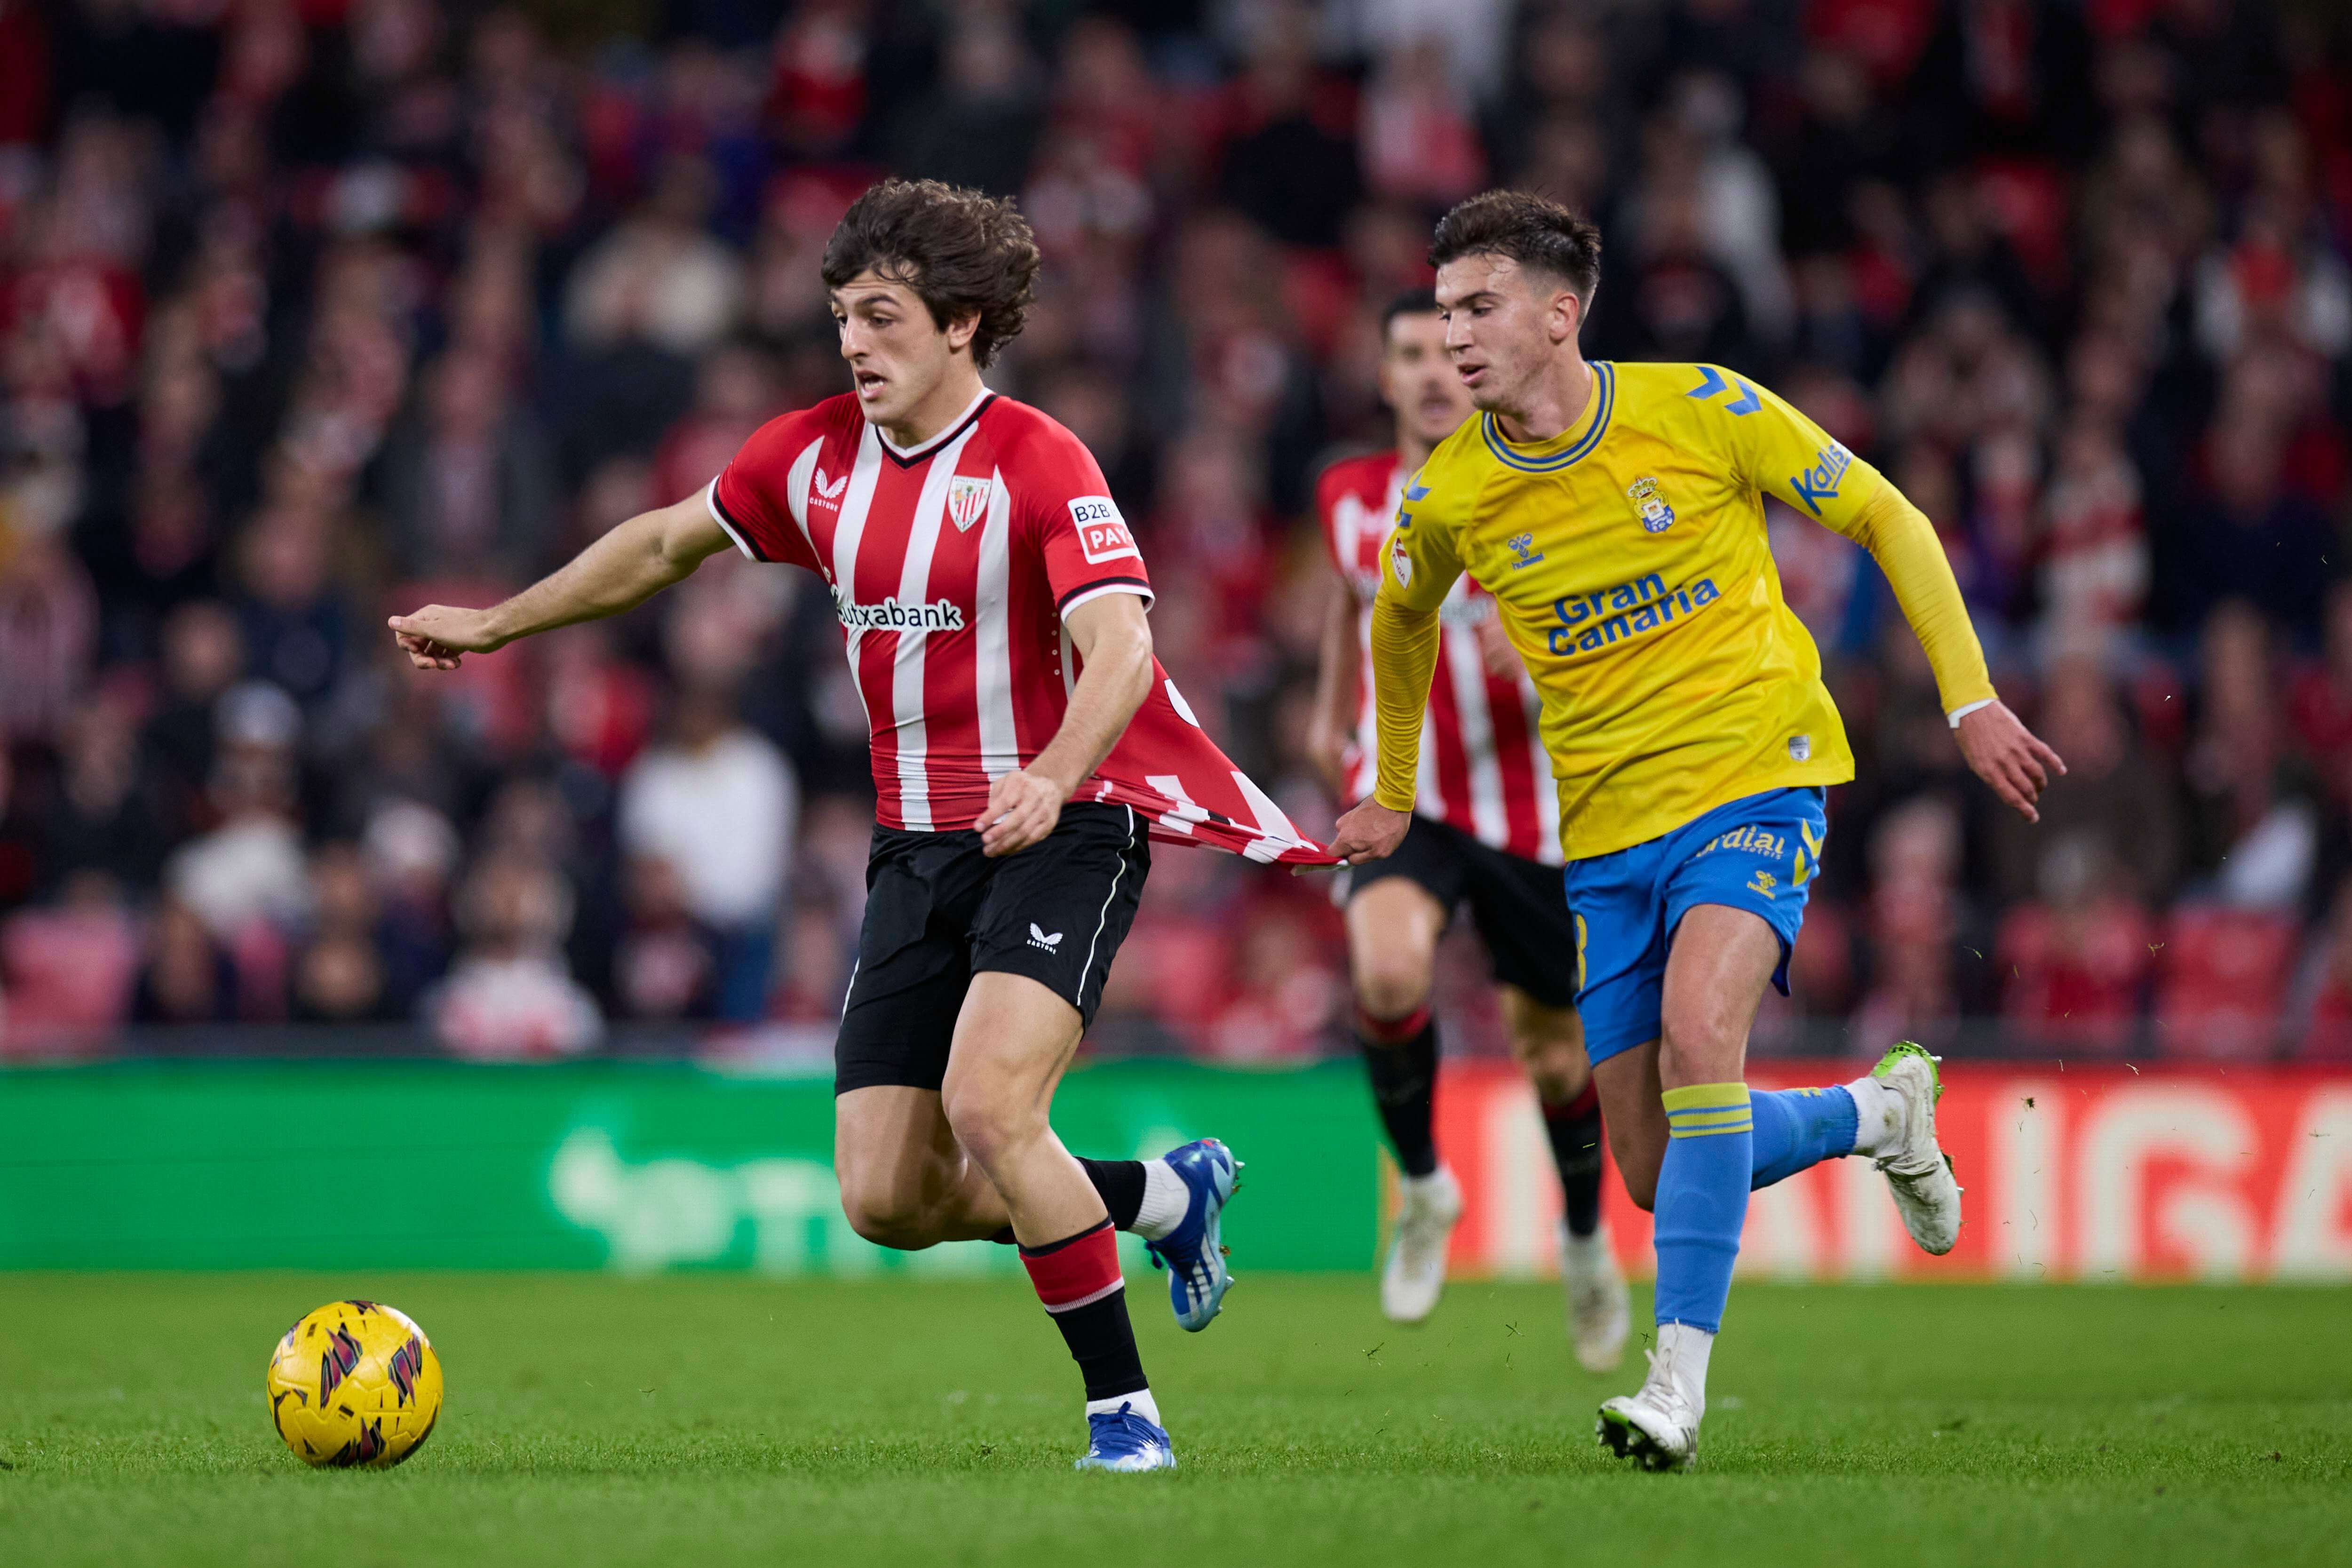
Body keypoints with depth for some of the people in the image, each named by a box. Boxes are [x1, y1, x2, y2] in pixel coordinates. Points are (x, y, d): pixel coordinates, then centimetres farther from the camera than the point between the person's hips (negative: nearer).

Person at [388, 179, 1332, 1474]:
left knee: (987, 1103, -28)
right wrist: (496, 624, 25)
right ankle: (1169, 1196, 22)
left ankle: (1124, 1412, -14)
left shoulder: (1037, 464, -14)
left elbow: (1117, 648, -27)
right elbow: (666, 543, 22)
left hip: (1058, 830, -6)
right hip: (915, 847, 6)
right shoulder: (815, 455, 5)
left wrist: (1051, 778, -45)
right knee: (889, 1201, -2)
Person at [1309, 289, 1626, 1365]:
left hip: (1530, 811, -1)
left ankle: (1585, 1239, 40)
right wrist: (1332, 708, 24)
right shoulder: (1351, 498, 0)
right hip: (1401, 793, 1)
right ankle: (1422, 1189, -4)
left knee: (1553, 1050, 10)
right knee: (1388, 974, -29)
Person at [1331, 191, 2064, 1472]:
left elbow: (1885, 520, 1)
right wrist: (1392, 796, 29)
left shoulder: (1701, 410, -9)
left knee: (1697, 1026, -30)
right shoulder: (1448, 498, -2)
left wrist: (1970, 701, -4)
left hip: (1754, 780, -4)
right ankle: (1876, 1109, 31)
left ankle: (1680, 1377, -27)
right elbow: (1402, 618, 21)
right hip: (1607, 829, 4)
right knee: (1654, 1172, 1)